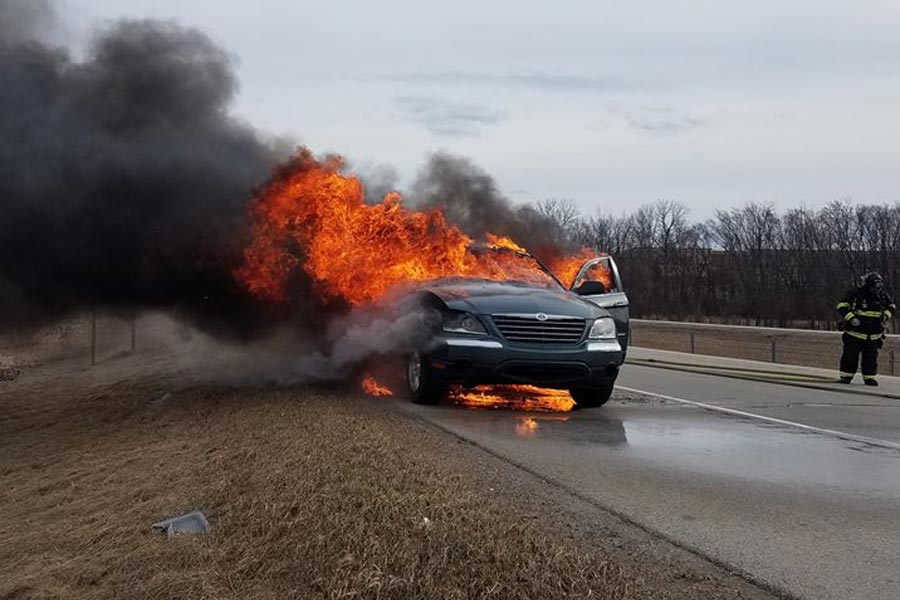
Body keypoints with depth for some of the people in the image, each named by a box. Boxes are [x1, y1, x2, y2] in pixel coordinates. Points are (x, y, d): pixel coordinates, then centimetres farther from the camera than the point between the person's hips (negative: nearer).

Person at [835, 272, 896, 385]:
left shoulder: (883, 295, 1)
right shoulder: (855, 293, -12)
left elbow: (892, 307, 18)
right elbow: (841, 306, -10)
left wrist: (885, 316, 0)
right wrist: (851, 318, -22)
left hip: (874, 334, 3)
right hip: (854, 332, -3)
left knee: (871, 356, 4)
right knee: (850, 355, -1)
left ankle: (870, 377, 12)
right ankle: (846, 376, 8)